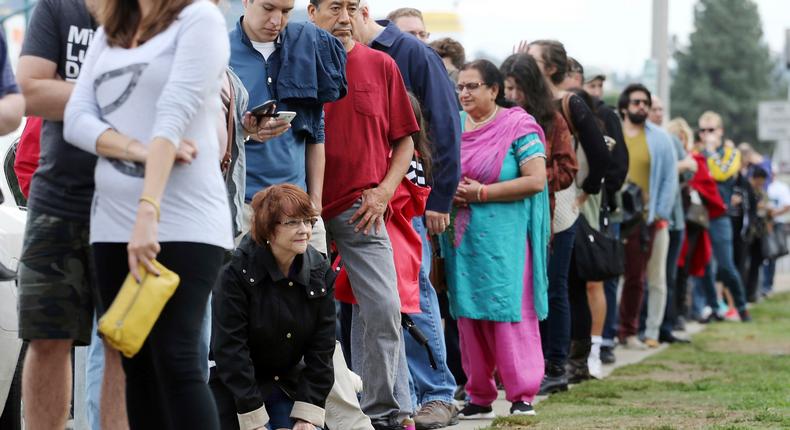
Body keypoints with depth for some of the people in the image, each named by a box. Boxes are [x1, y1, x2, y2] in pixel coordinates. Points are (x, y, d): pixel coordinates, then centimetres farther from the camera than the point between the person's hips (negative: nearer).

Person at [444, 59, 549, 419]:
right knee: (469, 315, 6)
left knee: (508, 313, -7)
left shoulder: (517, 126, -4)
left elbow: (536, 180, -13)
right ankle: (479, 397, 13)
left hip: (504, 238, -5)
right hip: (462, 238, 6)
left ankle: (522, 396, -4)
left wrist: (481, 193, -14)